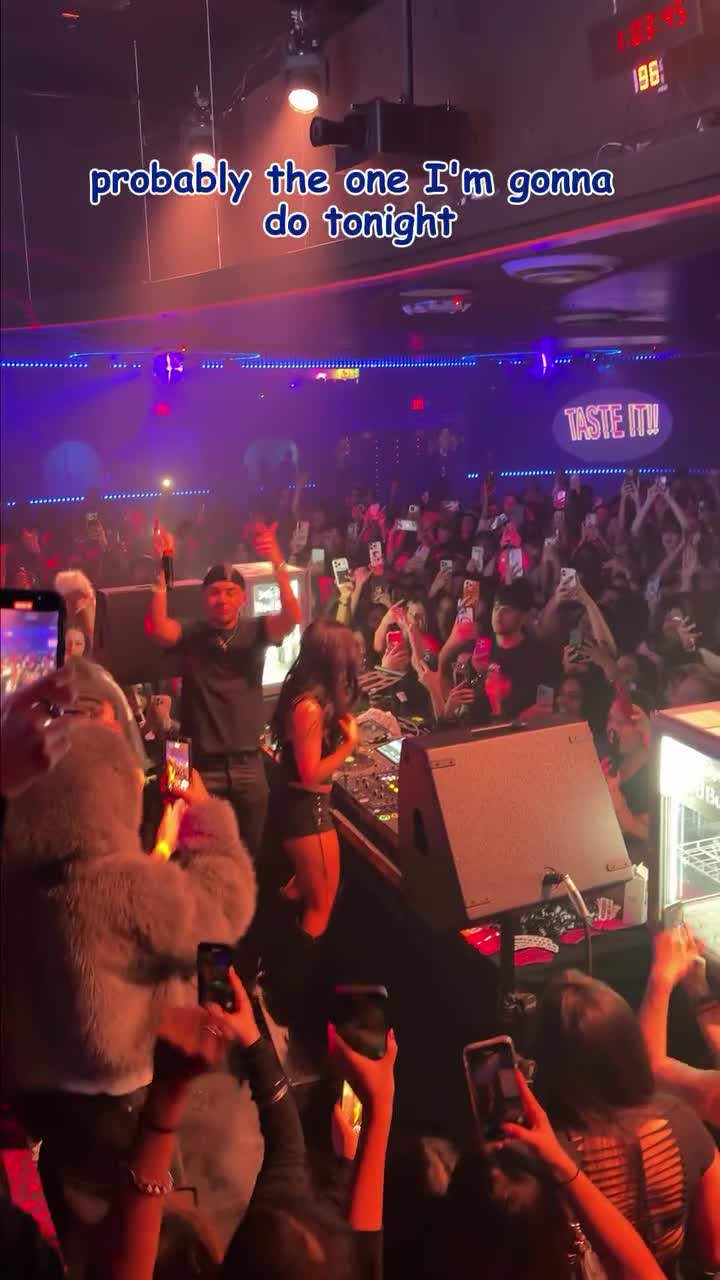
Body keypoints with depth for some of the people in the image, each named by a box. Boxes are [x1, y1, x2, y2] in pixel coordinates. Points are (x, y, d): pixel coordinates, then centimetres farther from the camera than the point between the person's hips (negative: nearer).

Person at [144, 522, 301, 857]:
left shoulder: (255, 632, -1)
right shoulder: (189, 635, -2)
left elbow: (292, 617, -19)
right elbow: (158, 628, -23)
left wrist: (278, 564, -33)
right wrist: (163, 570, -32)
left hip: (248, 765, 1)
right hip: (200, 765, -1)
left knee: (250, 851, 17)